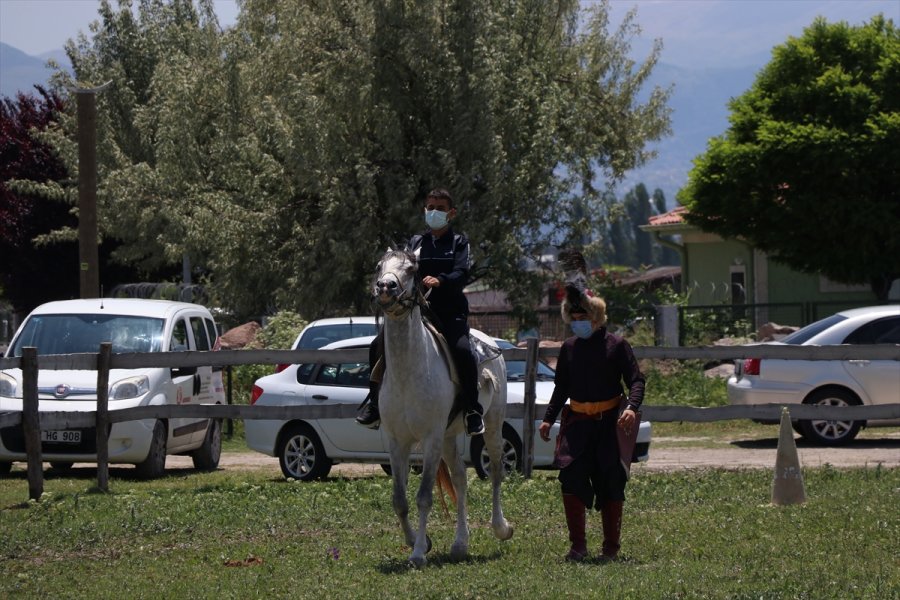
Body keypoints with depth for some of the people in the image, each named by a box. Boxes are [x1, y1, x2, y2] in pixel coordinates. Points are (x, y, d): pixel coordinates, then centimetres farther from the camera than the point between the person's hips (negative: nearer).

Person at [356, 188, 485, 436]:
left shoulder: (459, 242, 7)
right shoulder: (415, 243, 18)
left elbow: (461, 274, -9)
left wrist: (440, 280, -29)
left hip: (450, 313, -4)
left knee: (462, 349, -31)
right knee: (379, 345, -9)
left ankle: (472, 410, -21)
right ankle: (374, 403, 3)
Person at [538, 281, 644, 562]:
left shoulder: (616, 345, -3)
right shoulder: (569, 348, 10)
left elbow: (636, 381, -6)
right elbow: (561, 388, 19)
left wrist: (632, 407, -24)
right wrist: (548, 419, 11)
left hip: (609, 422, -3)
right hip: (577, 421, 3)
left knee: (610, 485, 1)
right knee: (571, 476, -13)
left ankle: (611, 547, 12)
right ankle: (578, 545, -7)